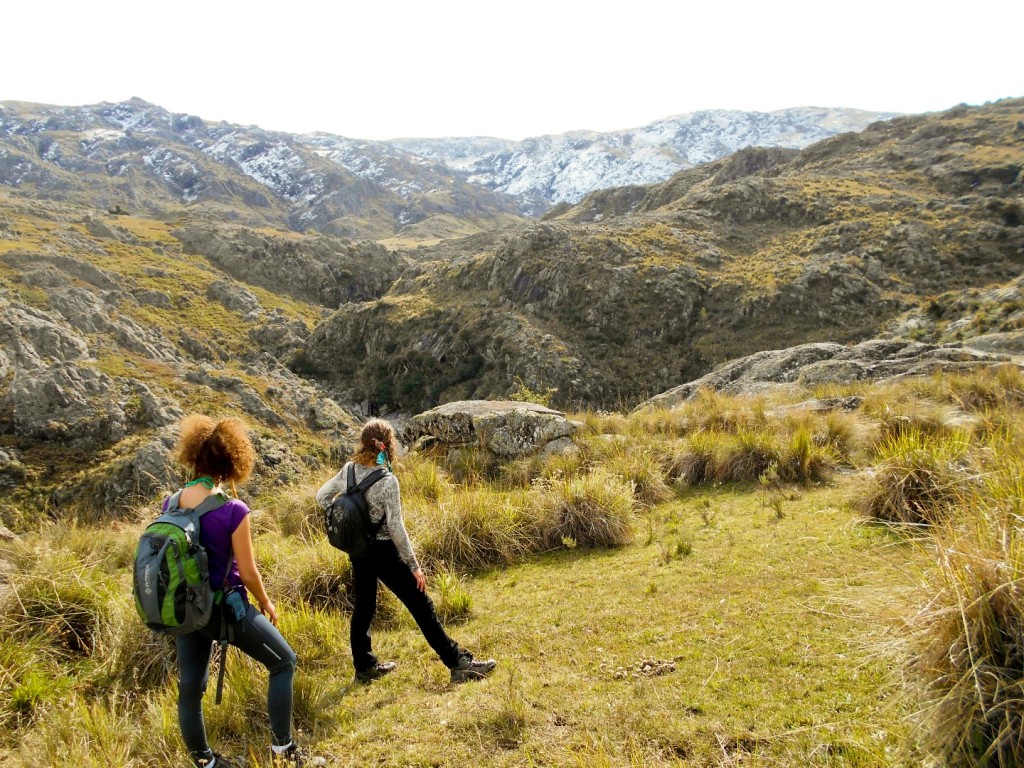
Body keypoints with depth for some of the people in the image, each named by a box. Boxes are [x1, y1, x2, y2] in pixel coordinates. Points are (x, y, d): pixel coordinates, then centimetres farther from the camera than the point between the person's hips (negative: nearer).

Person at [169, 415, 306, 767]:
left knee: (190, 687, 18)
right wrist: (266, 604, 3)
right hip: (226, 608, -6)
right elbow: (247, 572, -15)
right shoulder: (233, 511, -22)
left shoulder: (170, 506, -5)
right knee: (283, 662, 14)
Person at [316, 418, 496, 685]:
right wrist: (414, 565, -11)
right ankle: (458, 663, 6)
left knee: (363, 608, 19)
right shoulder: (387, 481, -22)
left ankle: (364, 667, 32)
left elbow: (322, 497, 9)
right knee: (421, 606, 0)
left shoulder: (349, 470, -4)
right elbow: (396, 528, -20)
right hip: (382, 552, -6)